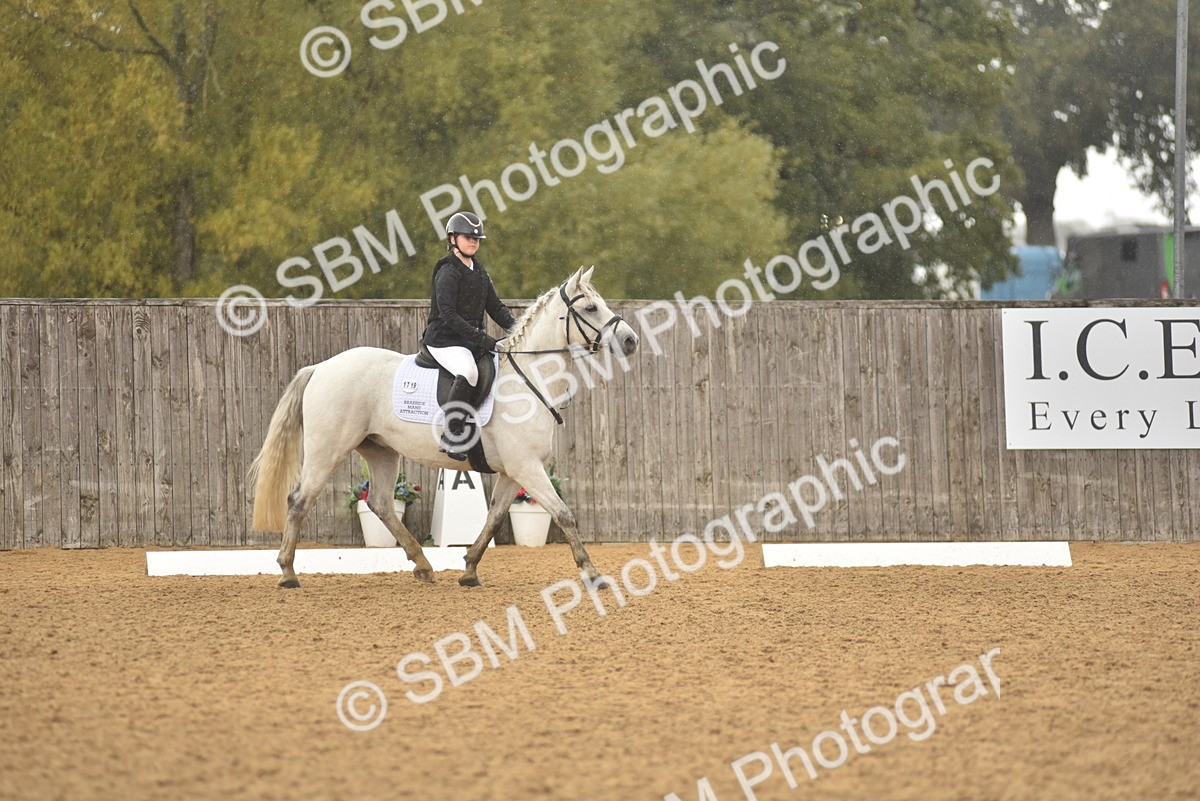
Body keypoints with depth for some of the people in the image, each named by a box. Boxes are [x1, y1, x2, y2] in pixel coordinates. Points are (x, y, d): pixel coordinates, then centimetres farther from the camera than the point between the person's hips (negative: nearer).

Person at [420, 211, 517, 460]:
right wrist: (481, 338, -25)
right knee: (469, 372, -36)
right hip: (444, 340, -9)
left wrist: (514, 328, -1)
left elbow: (495, 306, 18)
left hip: (473, 340, 9)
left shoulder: (478, 270, 16)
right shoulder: (448, 273, -11)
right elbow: (448, 315, -20)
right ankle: (450, 436, -33)